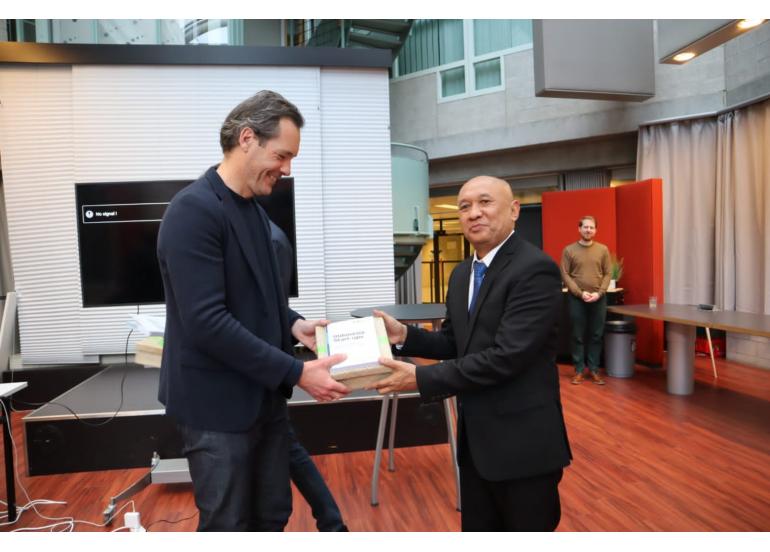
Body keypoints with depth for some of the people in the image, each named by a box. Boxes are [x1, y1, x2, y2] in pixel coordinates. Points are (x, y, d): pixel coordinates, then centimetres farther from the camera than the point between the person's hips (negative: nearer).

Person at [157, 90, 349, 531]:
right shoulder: (194, 210, -19)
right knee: (229, 526, 9)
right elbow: (206, 321, -25)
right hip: (219, 403, -8)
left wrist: (293, 323, 0)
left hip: (264, 396, 8)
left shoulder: (254, 210, 9)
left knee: (273, 517, 19)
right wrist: (296, 372, -23)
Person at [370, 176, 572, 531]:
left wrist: (422, 379, -23)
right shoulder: (462, 273, 9)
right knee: (477, 533, 21)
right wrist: (405, 335, -5)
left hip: (522, 442, -8)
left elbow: (507, 355, -26)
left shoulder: (535, 269, -19)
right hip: (475, 438, 8)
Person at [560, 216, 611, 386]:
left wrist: (599, 293, -10)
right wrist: (580, 293, -12)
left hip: (599, 299, 2)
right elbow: (565, 275, -3)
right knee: (578, 336, 4)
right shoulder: (569, 250, 0)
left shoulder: (603, 249, 6)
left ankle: (594, 370, 15)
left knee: (596, 336, 6)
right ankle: (579, 370, 11)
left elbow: (608, 274, 3)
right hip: (576, 299, -1)